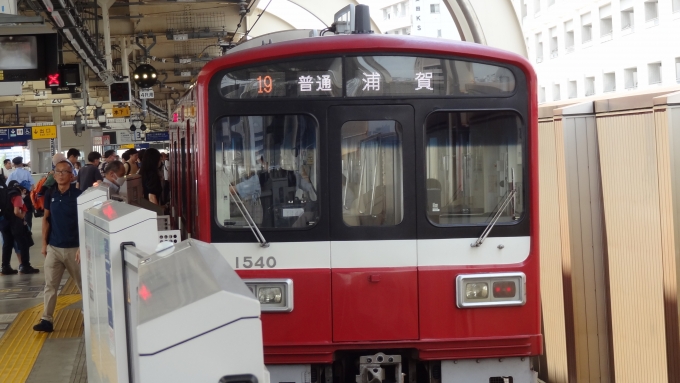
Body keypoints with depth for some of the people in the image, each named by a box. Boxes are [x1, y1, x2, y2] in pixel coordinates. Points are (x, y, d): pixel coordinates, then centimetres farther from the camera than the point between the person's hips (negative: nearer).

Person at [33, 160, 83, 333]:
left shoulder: (79, 195, -11)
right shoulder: (50, 194, 2)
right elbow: (46, 219, 10)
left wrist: (82, 246, -15)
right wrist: (44, 243, 5)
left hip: (73, 248, -3)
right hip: (53, 248, 4)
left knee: (83, 284, 8)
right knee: (50, 285, 3)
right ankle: (47, 320, 7)